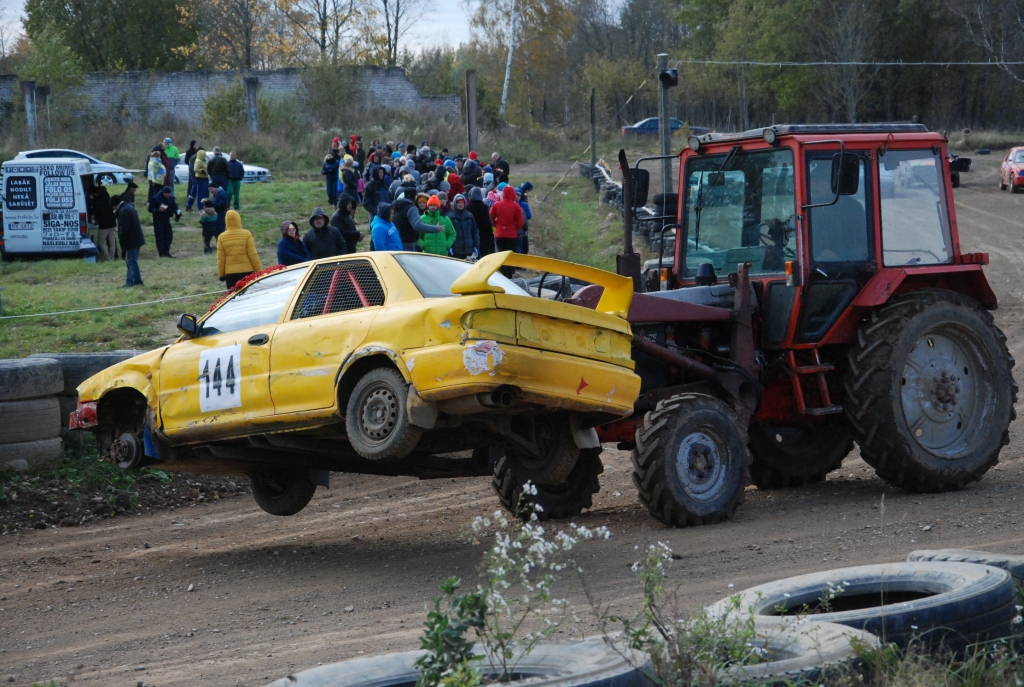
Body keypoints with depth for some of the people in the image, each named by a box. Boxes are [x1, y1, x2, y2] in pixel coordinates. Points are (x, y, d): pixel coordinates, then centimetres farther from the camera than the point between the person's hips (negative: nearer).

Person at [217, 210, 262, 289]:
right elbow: (253, 255, -7)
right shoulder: (246, 235, -9)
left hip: (230, 274, 1)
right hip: (247, 271, -1)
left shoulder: (222, 238, -4)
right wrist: (259, 271, 1)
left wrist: (221, 274, 12)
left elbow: (220, 259, 0)